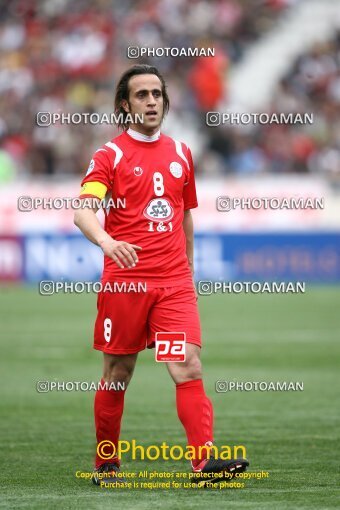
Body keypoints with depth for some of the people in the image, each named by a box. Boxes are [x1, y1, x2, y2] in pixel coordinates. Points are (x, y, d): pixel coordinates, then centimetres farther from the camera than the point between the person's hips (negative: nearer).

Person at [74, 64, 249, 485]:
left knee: (189, 366, -12)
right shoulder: (111, 155, -2)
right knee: (117, 375, 5)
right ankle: (105, 463, 18)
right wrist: (106, 241, -36)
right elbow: (83, 209, -16)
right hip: (124, 280, -3)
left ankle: (204, 458, -20)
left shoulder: (180, 153, 13)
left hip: (174, 283, 3)